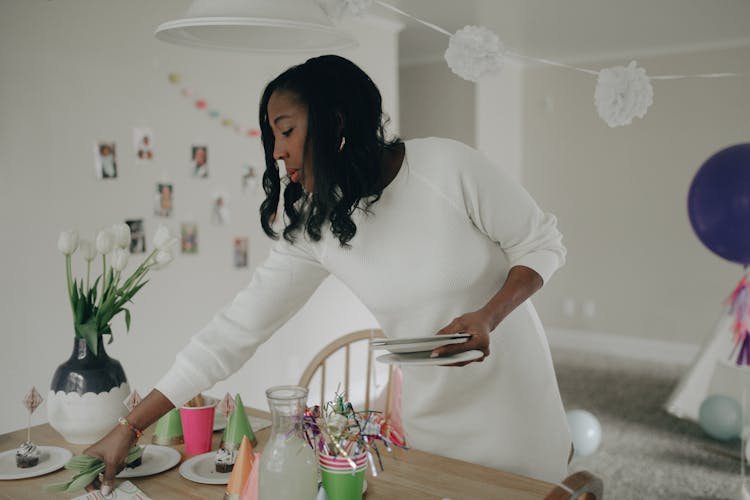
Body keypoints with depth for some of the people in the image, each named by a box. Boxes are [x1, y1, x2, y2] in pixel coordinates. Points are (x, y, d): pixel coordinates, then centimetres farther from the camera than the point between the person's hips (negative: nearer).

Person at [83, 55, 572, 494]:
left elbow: (544, 244, -9)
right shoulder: (313, 228, -10)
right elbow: (238, 328, -11)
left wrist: (489, 316, -26)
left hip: (513, 386, -2)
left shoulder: (449, 166, -20)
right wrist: (130, 427, -12)